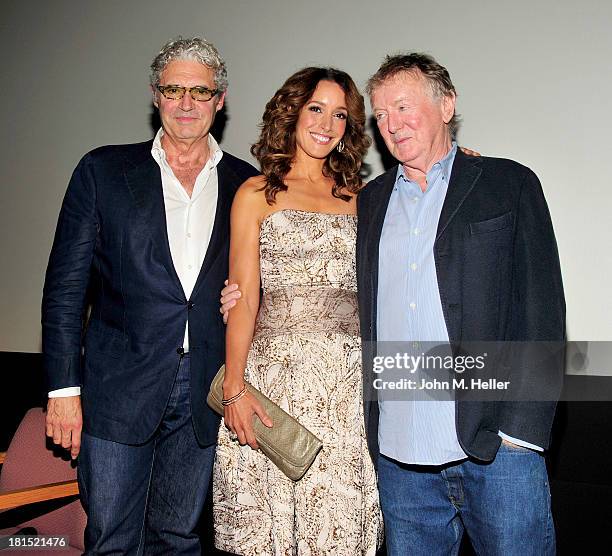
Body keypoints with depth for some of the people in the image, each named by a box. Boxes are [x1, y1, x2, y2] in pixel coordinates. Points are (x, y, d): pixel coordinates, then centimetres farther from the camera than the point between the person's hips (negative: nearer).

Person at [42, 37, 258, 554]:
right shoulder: (104, 170, 1)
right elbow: (66, 287, -1)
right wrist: (64, 389, -5)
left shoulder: (247, 185, 5)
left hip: (205, 395, 2)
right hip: (119, 391, -1)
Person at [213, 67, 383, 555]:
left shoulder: (359, 197, 16)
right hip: (275, 371, -2)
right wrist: (234, 387, -9)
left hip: (348, 375, 3)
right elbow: (245, 299, 0)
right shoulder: (258, 193, 6)